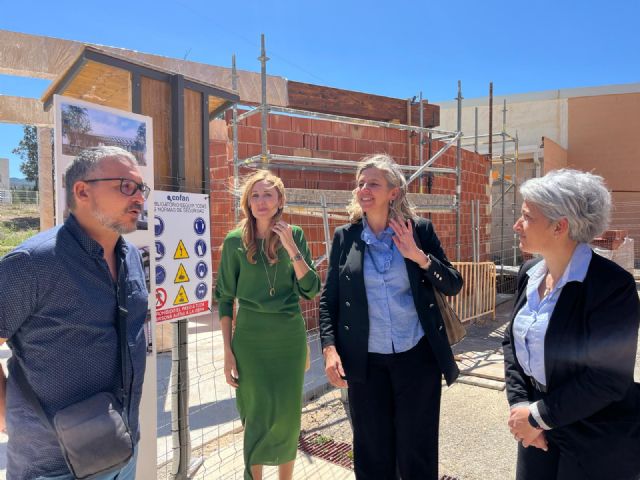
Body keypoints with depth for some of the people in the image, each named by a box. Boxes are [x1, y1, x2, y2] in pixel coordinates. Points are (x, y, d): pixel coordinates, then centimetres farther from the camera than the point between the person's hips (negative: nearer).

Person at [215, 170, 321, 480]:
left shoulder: (295, 235, 0)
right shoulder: (235, 240, -3)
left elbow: (311, 290, -4)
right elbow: (225, 299, 0)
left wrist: (291, 249, -15)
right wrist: (228, 351, -3)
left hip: (290, 337, 1)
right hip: (250, 338, -1)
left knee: (288, 416, 11)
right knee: (257, 416, 9)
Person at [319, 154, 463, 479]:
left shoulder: (420, 230, -2)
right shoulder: (344, 236, 0)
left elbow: (453, 287, -2)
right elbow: (329, 299, 4)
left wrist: (419, 256, -17)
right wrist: (329, 348, -6)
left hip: (417, 356, -1)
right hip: (366, 361, 1)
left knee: (417, 451, 12)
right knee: (371, 453, 15)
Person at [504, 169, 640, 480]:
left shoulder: (612, 285, -21)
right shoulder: (529, 273, -1)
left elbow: (608, 379, -22)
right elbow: (512, 340, 4)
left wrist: (538, 416, -17)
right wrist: (520, 404, -8)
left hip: (598, 443, -5)